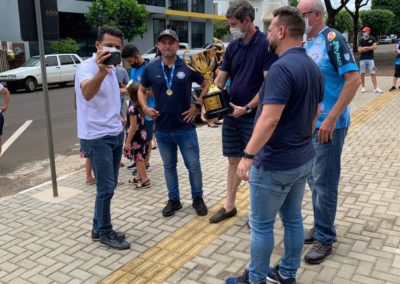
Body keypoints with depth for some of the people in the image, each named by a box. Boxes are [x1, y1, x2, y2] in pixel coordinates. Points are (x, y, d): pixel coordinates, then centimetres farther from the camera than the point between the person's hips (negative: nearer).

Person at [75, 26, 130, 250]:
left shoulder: (112, 69, 11)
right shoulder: (87, 67, -16)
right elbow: (87, 93, -40)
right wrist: (101, 72, -58)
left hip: (116, 134, 9)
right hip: (97, 138, -8)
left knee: (109, 186, 13)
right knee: (106, 187, -3)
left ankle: (99, 228, 26)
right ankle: (105, 233, 14)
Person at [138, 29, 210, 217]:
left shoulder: (188, 66, -5)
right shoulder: (150, 68, 1)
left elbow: (206, 85, 5)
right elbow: (141, 90, 14)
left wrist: (198, 106, -4)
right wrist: (145, 107, -3)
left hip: (185, 127, -2)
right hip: (162, 128, 2)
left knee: (193, 165, 6)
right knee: (169, 166, 14)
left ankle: (198, 198, 25)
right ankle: (173, 200, 29)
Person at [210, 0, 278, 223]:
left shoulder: (266, 44, -12)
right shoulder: (233, 47, 7)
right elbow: (220, 80, 7)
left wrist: (247, 108, -18)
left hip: (255, 115, -6)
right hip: (232, 114, 6)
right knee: (234, 160, 14)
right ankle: (229, 205, 26)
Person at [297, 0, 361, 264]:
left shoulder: (332, 39, -14)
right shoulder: (307, 44, 10)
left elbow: (354, 79, -20)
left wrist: (331, 118, -24)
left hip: (329, 124, -8)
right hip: (309, 123, 8)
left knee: (324, 183, 1)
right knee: (313, 179, 16)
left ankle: (325, 238, 15)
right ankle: (321, 227, 32)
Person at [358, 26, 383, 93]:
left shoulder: (372, 39, 4)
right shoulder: (361, 40, 2)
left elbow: (375, 47, -9)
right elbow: (359, 50, -9)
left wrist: (366, 48, -11)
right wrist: (370, 48, -8)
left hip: (370, 59, 0)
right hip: (363, 59, 1)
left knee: (373, 73, -5)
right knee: (362, 73, 4)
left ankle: (375, 88, -8)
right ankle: (363, 87, 16)